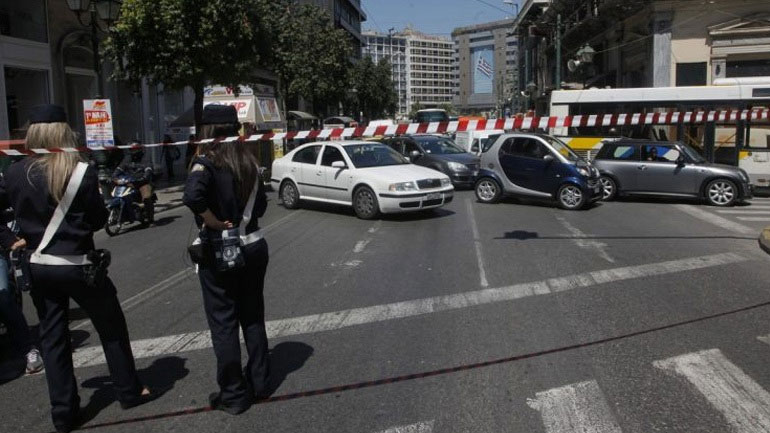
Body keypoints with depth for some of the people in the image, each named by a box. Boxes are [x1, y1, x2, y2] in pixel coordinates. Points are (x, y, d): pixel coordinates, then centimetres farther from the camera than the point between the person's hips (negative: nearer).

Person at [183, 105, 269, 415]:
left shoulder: (207, 162, -13)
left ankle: (233, 395, 15)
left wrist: (214, 222, -19)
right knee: (253, 317, 17)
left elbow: (192, 196, -32)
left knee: (224, 324, 6)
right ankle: (258, 382, 28)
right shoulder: (248, 160, 5)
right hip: (253, 246, 6)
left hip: (219, 251, -6)